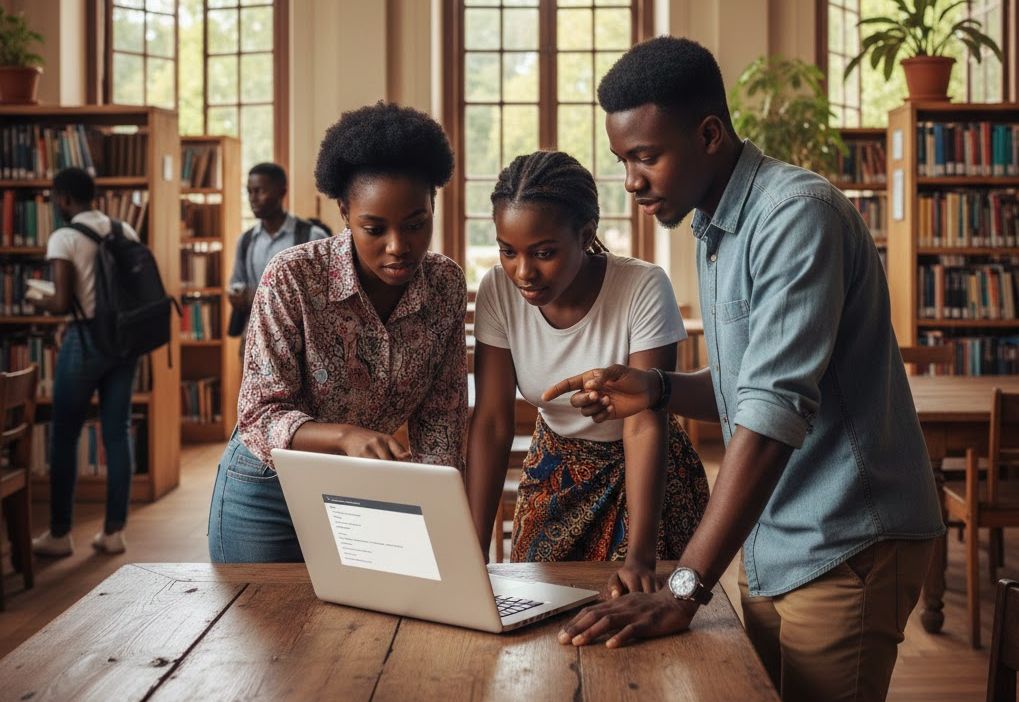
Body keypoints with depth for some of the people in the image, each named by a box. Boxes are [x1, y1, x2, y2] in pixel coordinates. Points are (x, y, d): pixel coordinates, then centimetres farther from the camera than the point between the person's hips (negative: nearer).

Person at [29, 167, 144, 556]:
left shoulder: (64, 238, -10)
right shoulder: (126, 230, 7)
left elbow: (63, 303, -15)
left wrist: (39, 302, 5)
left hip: (86, 340, -5)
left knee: (64, 437, 6)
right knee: (117, 434, 8)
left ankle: (60, 534, 12)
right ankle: (113, 531, 12)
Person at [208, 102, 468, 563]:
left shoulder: (446, 285, -11)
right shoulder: (291, 278, -23)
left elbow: (440, 422, -6)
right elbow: (261, 416, -25)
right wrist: (346, 436, -42)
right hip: (268, 489, -3)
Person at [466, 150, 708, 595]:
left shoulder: (644, 289, -27)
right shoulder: (499, 291, -17)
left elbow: (645, 427, -28)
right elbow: (491, 423, -16)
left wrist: (639, 557, -36)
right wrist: (473, 551, -23)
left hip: (643, 470, -3)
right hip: (556, 470, 3)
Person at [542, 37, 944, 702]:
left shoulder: (797, 214, -19)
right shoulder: (715, 230, 9)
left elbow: (775, 408, -28)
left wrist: (685, 588, -31)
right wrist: (655, 389, -2)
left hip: (844, 548, -8)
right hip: (773, 551, 8)